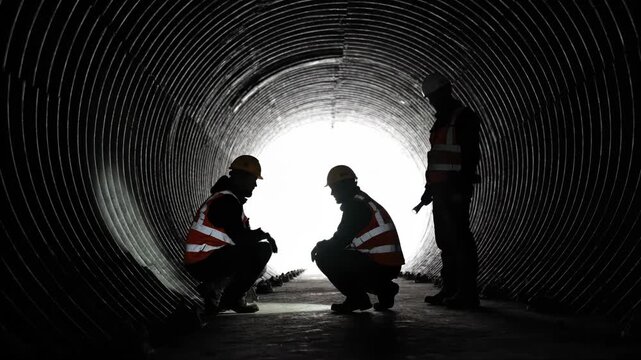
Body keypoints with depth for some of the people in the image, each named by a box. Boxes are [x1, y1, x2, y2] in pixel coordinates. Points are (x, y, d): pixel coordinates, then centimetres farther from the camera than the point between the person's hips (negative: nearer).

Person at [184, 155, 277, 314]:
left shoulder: (229, 198, 18)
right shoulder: (227, 201, -15)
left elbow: (240, 234, 20)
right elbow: (241, 238, -21)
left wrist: (260, 235, 3)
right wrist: (264, 234, -4)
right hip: (204, 263, -10)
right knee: (262, 250, -16)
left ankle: (211, 286, 15)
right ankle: (232, 299, -5)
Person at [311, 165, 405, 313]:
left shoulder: (354, 205, -10)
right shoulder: (367, 202, 20)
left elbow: (340, 241, -10)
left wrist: (320, 246, 7)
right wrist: (326, 245, 20)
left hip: (379, 266, -10)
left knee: (323, 257, -7)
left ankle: (356, 298, -3)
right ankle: (384, 289, 17)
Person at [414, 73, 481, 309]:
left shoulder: (464, 117, -6)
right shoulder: (441, 123, 22)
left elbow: (470, 154, -15)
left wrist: (462, 186, -22)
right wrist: (429, 189, 21)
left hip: (455, 189, -10)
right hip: (440, 189, 10)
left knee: (459, 240, -10)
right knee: (445, 241, 10)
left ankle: (467, 293, -8)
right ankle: (450, 290, 16)